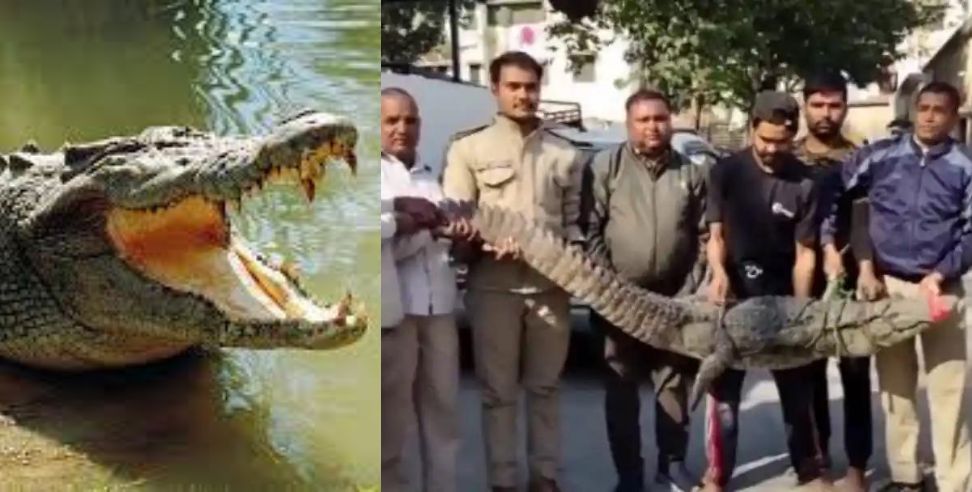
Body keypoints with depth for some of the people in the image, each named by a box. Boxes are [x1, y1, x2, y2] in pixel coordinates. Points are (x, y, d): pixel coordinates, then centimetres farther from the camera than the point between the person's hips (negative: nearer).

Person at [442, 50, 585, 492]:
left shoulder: (564, 154, 12)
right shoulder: (469, 149, 2)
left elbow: (574, 219, 13)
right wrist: (493, 241, -20)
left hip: (551, 286, 3)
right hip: (494, 285, -3)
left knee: (544, 387, 12)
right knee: (498, 391, 4)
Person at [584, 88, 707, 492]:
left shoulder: (691, 173, 7)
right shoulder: (606, 166, -1)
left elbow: (704, 237, 5)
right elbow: (591, 230, -5)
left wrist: (692, 290, -2)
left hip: (675, 299, 2)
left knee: (674, 383, 11)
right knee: (621, 388, 5)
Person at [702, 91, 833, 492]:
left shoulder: (804, 183, -7)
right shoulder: (726, 172, -6)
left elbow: (804, 252, -5)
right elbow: (716, 233, -5)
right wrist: (718, 275, -24)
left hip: (782, 297, 0)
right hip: (732, 294, 0)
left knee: (796, 389, 11)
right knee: (723, 388, 7)